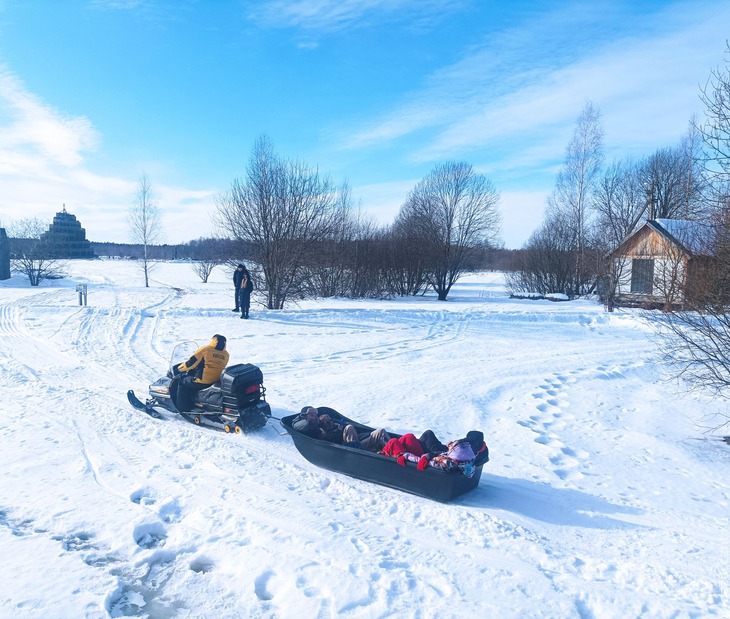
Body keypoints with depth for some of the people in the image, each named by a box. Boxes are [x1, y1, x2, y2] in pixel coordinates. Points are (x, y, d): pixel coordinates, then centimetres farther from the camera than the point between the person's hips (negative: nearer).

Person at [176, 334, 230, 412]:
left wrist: (180, 368, 13)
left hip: (203, 381, -6)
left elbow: (190, 363, -6)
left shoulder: (205, 349, -10)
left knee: (182, 382, 17)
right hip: (217, 381, 6)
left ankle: (182, 409, 15)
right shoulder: (226, 354, 4)